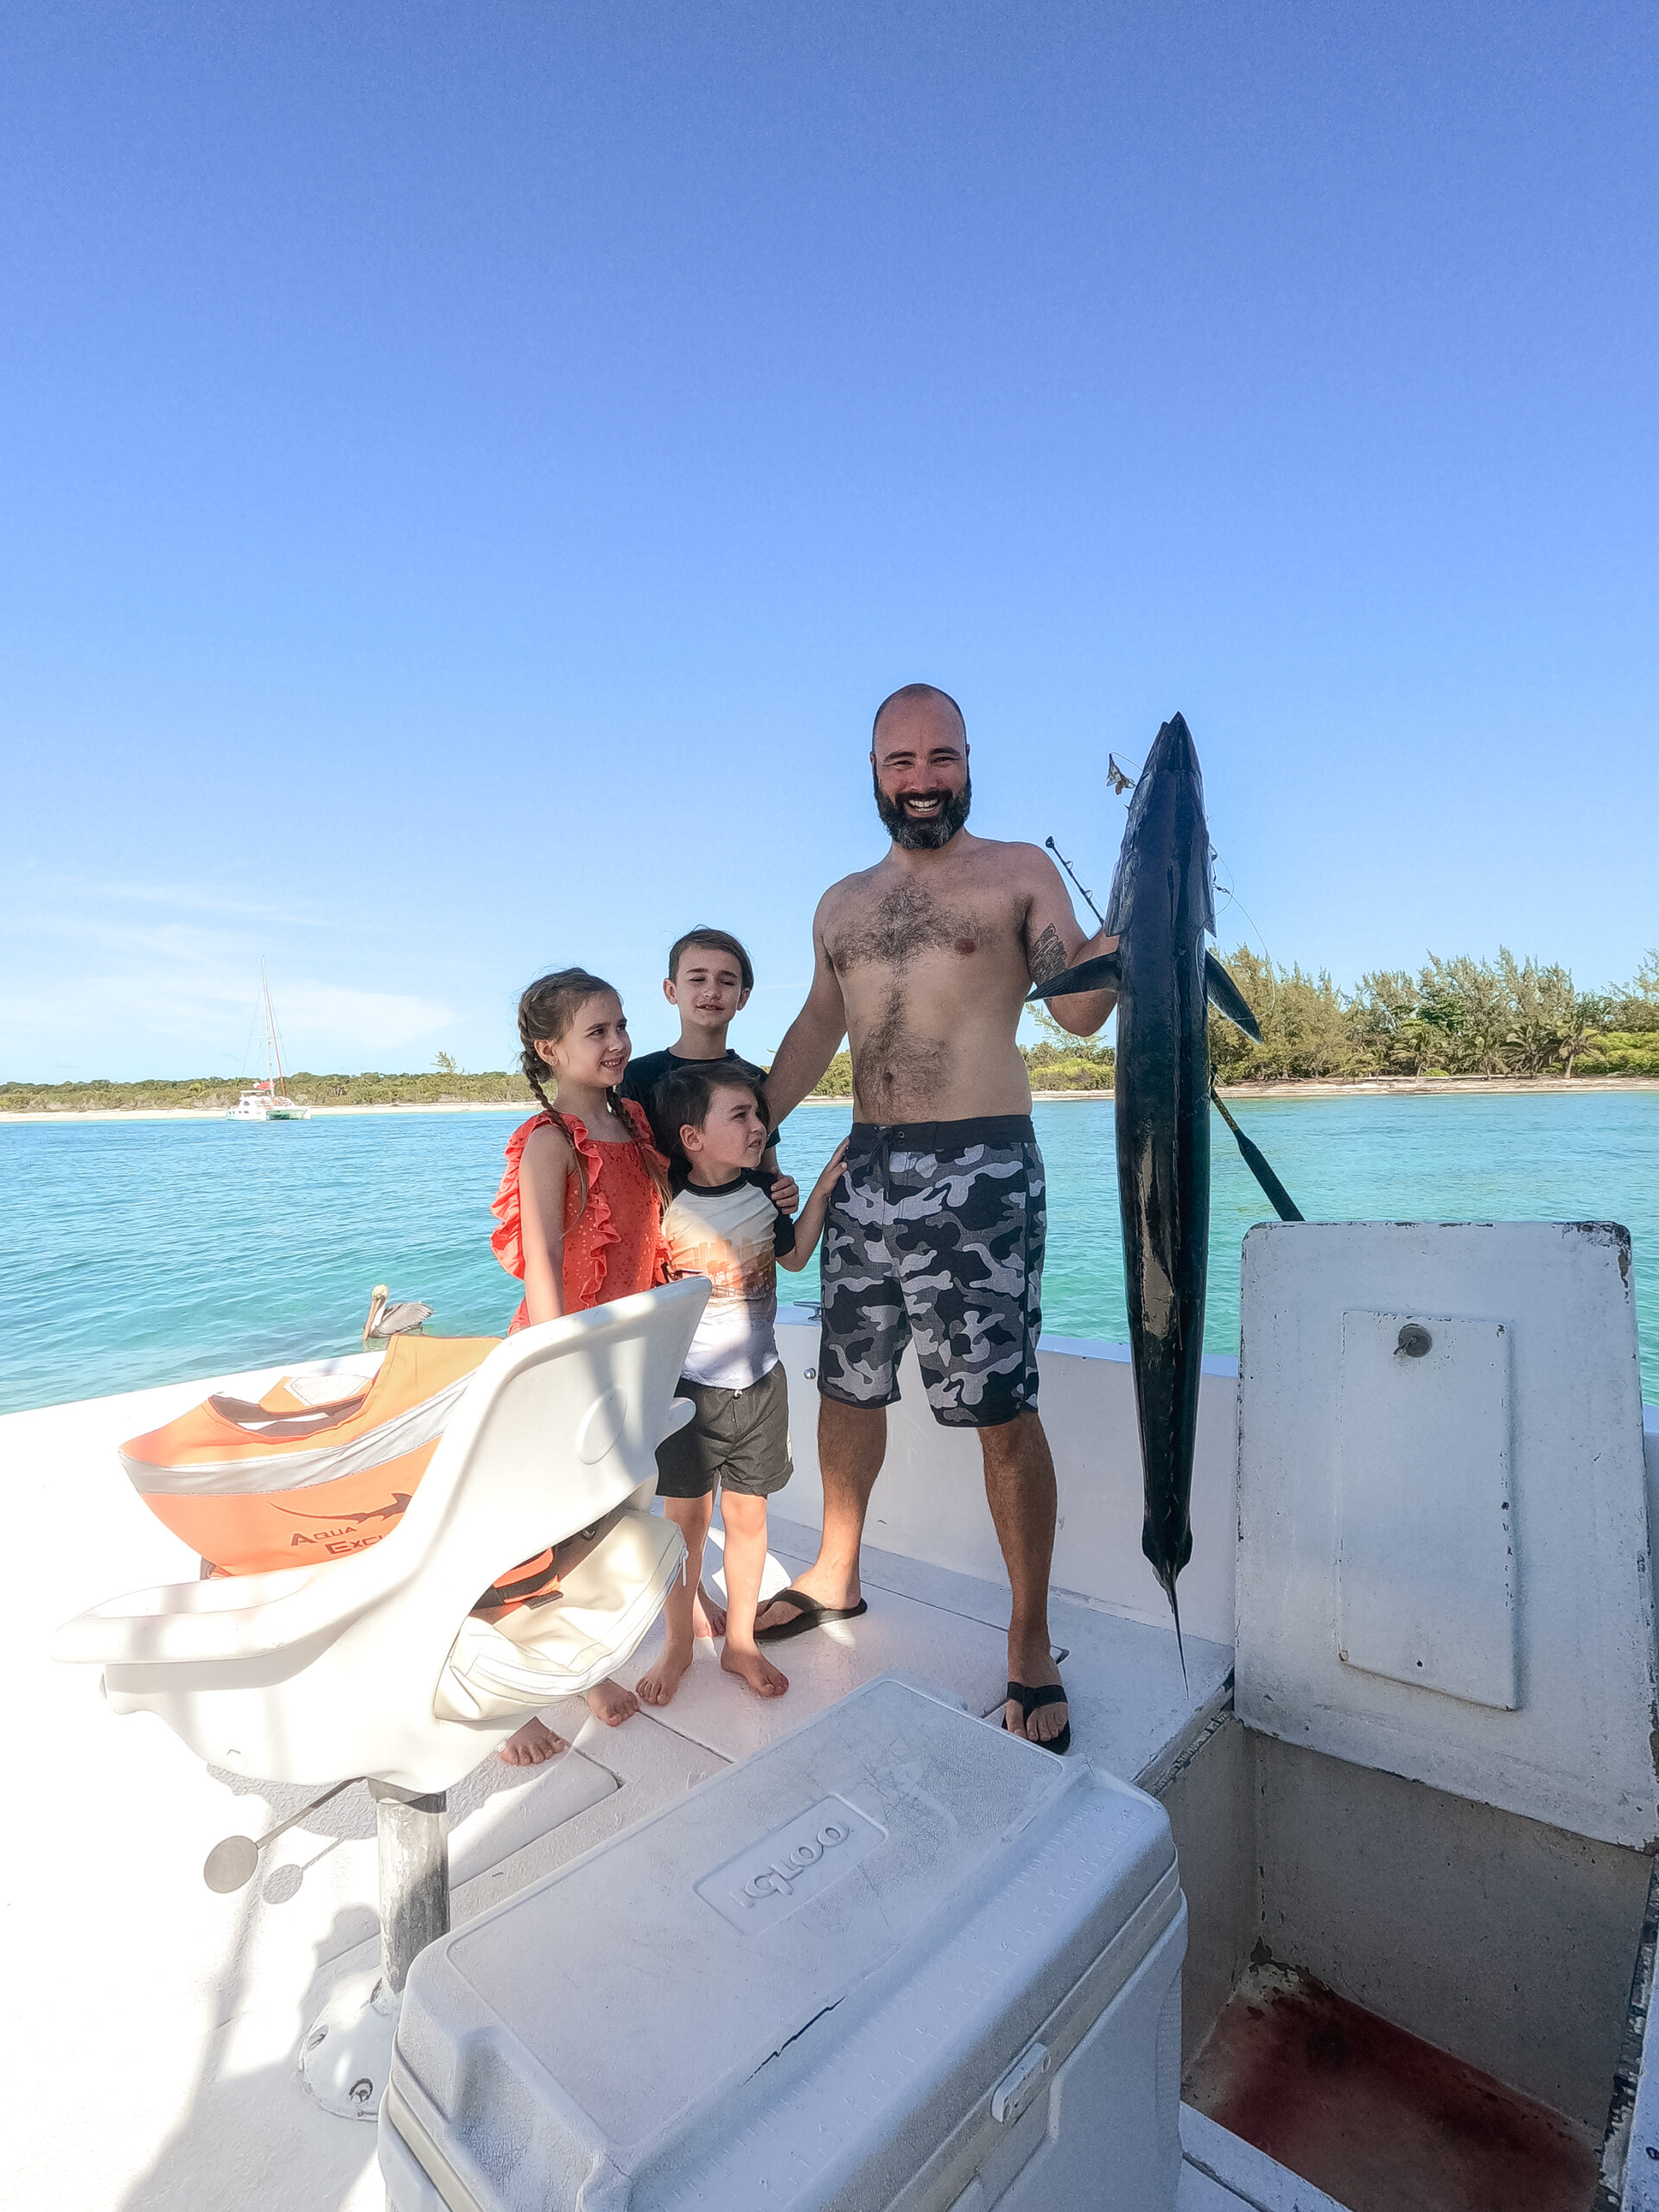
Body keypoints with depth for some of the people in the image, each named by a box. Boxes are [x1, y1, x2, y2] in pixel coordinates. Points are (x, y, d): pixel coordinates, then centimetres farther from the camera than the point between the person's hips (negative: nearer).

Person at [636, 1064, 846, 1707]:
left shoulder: (761, 1189, -2)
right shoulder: (668, 1207, -15)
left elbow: (794, 1255, 13)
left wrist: (822, 1188, 7)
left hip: (759, 1383, 4)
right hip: (688, 1387, -3)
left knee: (748, 1515, 13)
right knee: (686, 1516, 10)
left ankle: (740, 1642, 32)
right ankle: (677, 1644, 32)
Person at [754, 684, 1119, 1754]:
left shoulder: (1020, 874, 4)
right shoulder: (842, 905, 17)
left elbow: (1083, 1011, -7)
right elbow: (814, 1034, 21)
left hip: (979, 1167, -5)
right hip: (867, 1168, 5)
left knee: (1003, 1409, -2)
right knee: (848, 1384, 15)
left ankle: (1031, 1644, 18)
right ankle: (836, 1576, 38)